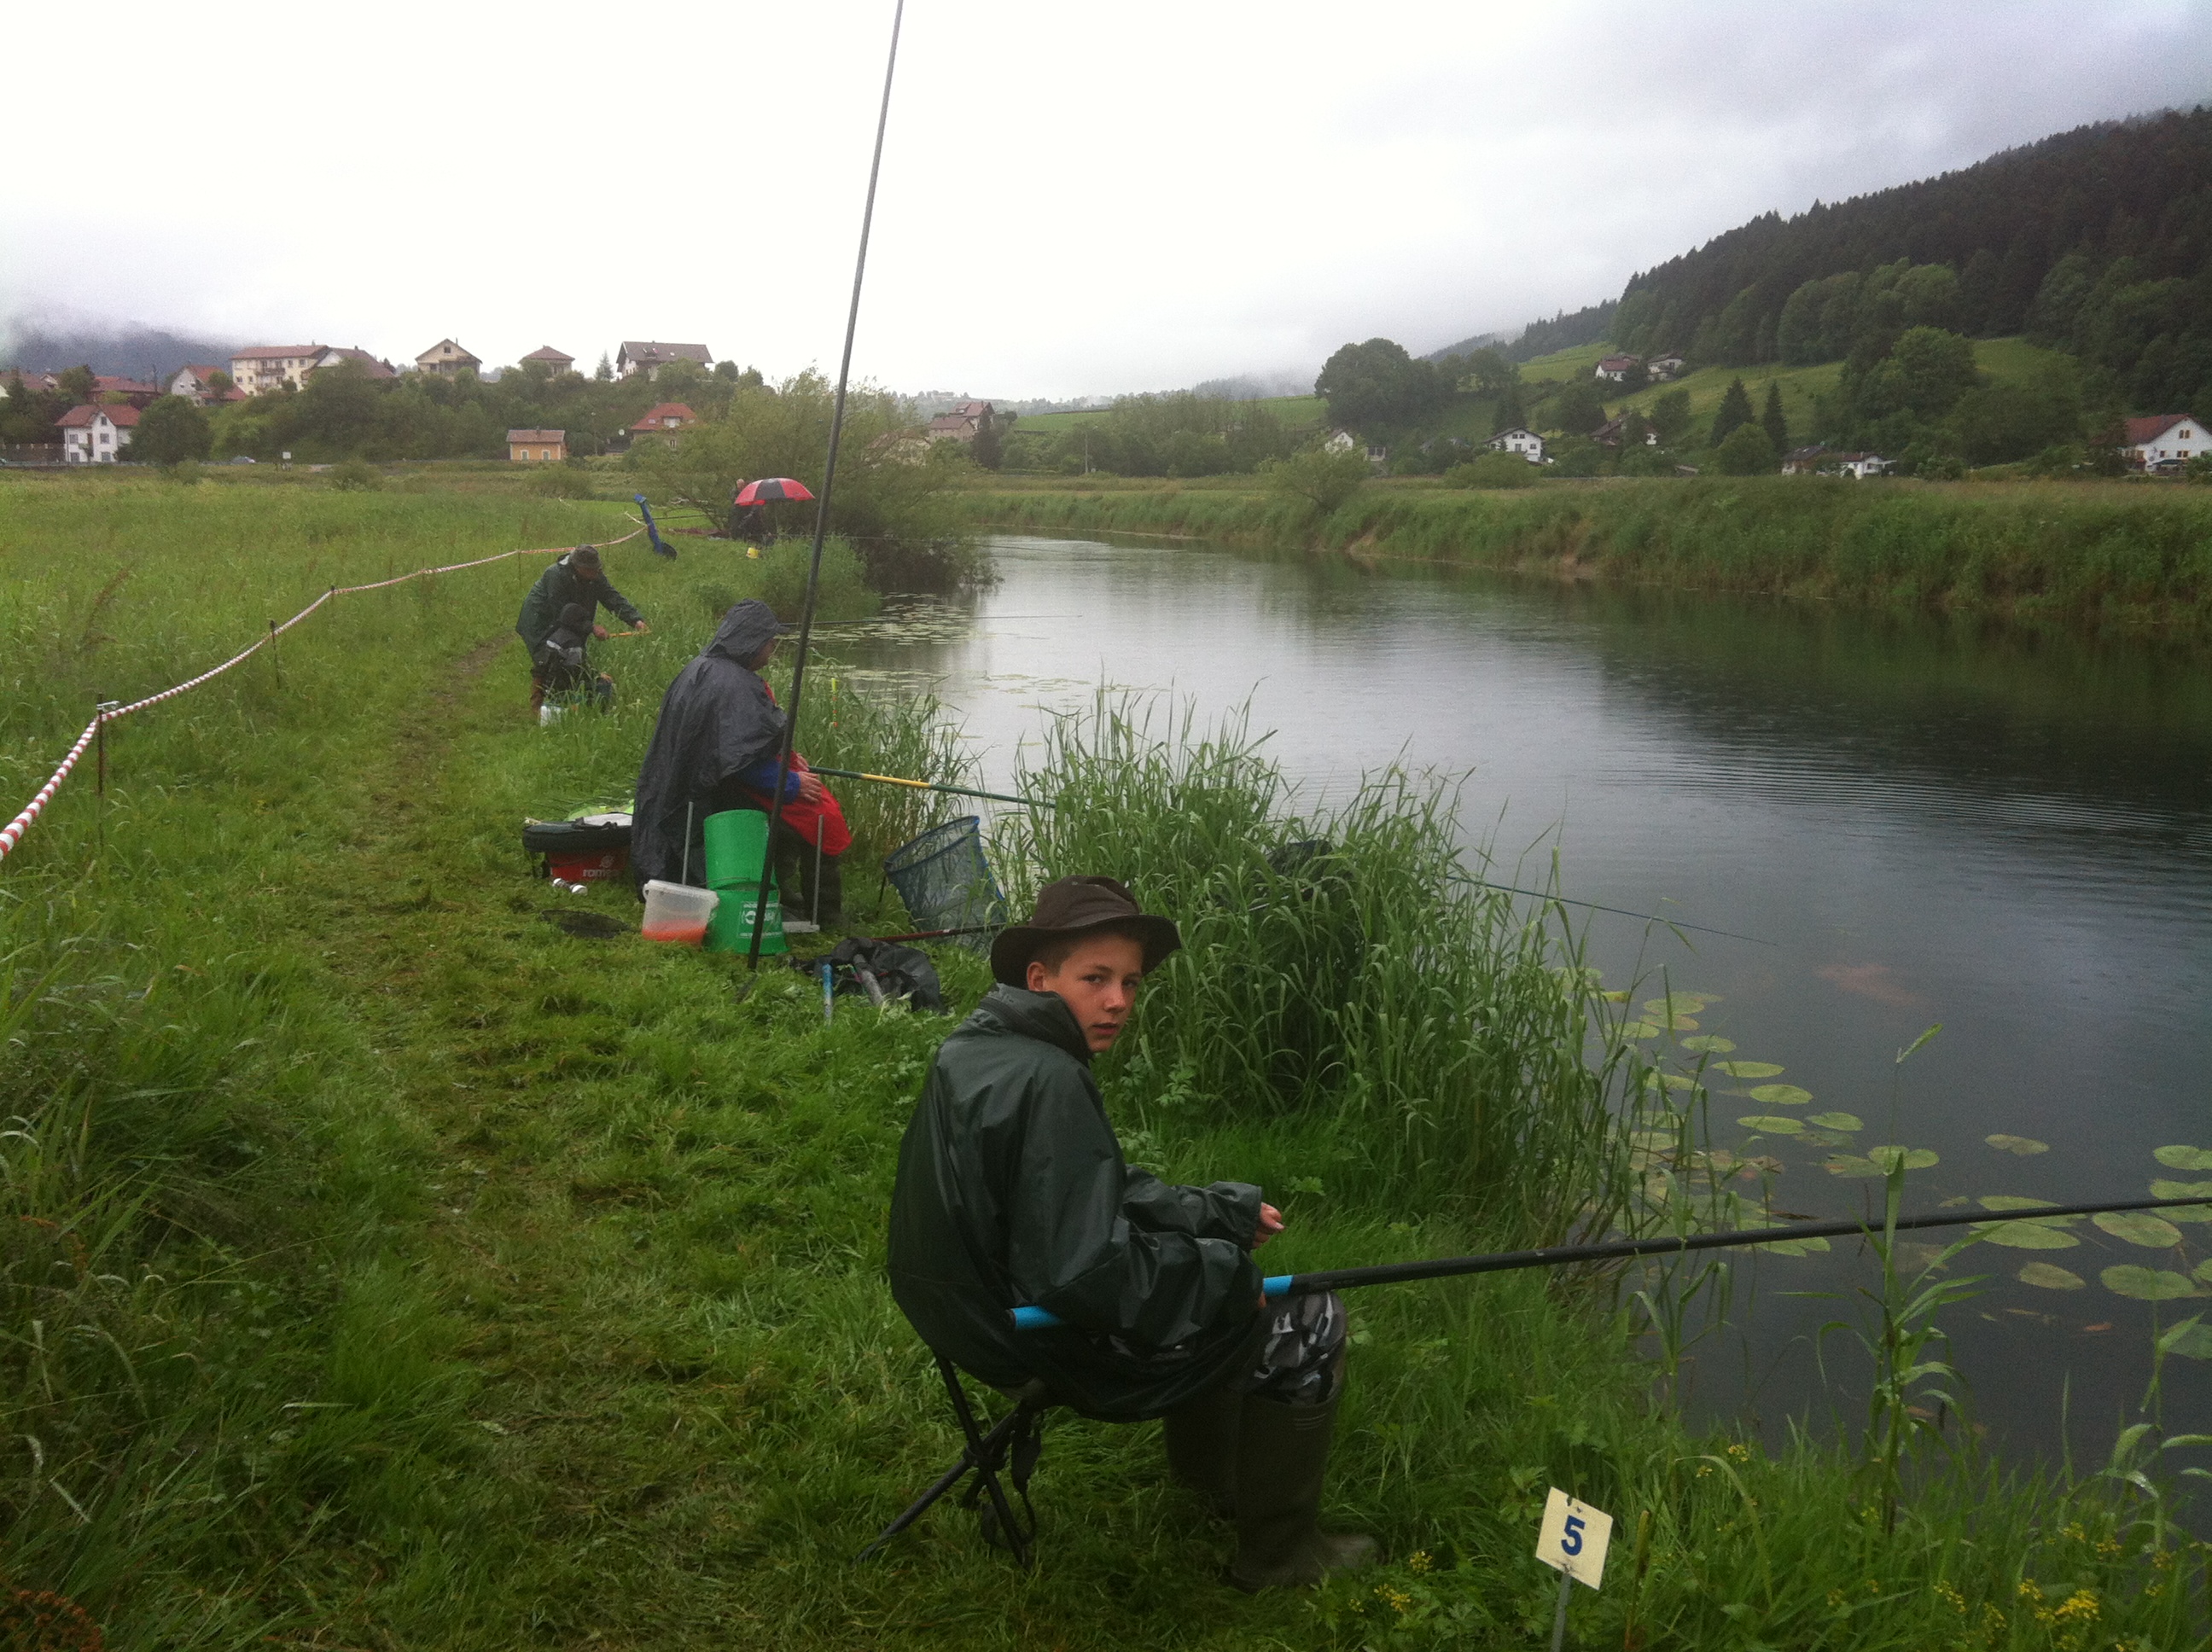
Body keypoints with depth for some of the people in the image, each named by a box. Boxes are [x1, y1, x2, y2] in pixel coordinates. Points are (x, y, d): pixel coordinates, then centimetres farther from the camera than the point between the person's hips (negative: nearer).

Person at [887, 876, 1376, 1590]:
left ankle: (1209, 1475, 43)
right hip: (1061, 1348, -9)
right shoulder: (1047, 1083, -30)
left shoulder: (975, 1048, 0)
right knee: (1313, 1326, 3)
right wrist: (1227, 1268, -18)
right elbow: (1089, 1275, -33)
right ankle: (1276, 1552, 19)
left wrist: (1218, 1212, 6)